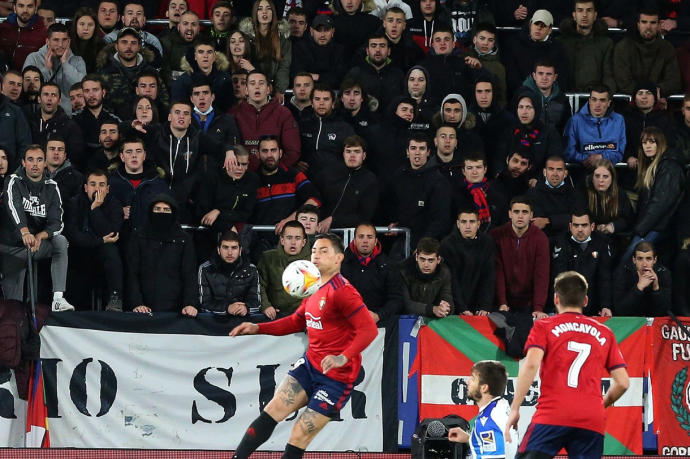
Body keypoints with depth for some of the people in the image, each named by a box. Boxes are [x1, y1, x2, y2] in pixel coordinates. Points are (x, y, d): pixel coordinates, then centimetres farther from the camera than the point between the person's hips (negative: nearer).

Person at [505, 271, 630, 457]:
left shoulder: (544, 327, 9)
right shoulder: (604, 333, 18)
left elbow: (531, 365, -7)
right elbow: (623, 382, 14)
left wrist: (514, 409, -5)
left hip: (551, 416, -2)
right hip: (592, 421, 3)